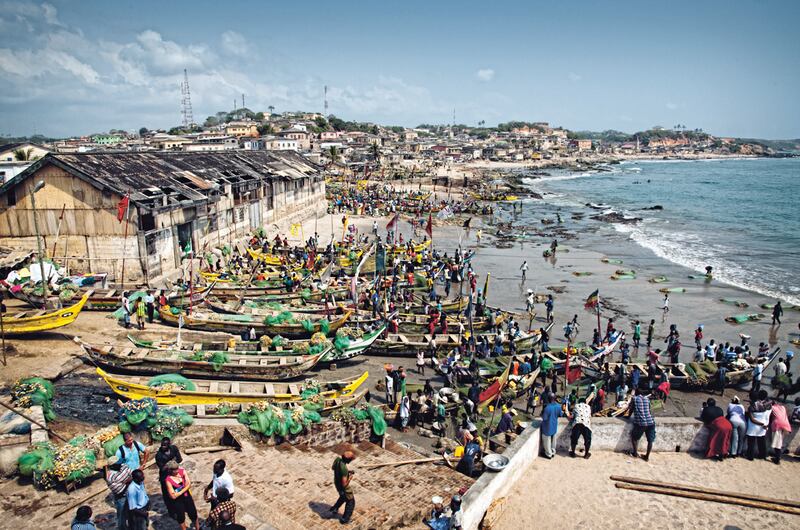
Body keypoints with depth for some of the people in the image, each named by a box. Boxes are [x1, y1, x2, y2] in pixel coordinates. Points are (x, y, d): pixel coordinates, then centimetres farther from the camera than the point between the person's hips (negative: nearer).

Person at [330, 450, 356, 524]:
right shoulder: (344, 469, -42)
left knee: (343, 497, 37)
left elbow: (333, 468, 3)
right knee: (350, 502, 17)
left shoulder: (337, 459, -20)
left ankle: (334, 509, 49)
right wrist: (350, 477, -16)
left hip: (337, 483, 7)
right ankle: (345, 519, 30)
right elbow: (344, 484, -35)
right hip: (343, 487, -7)